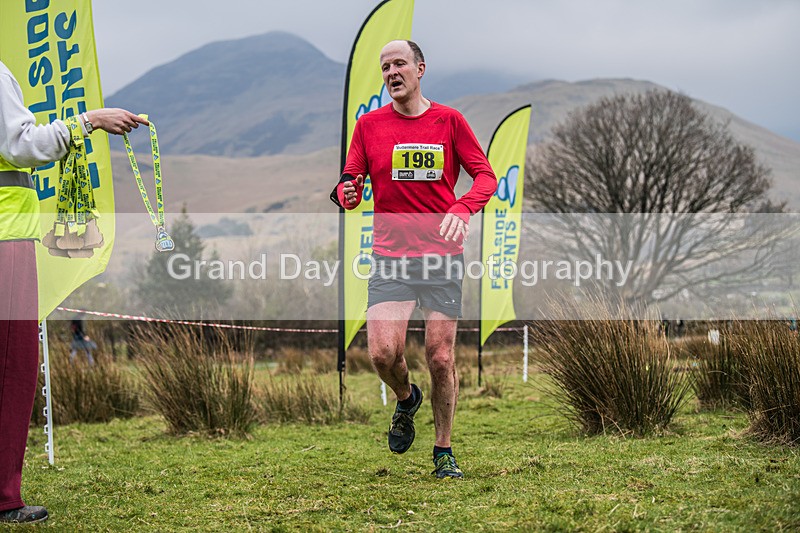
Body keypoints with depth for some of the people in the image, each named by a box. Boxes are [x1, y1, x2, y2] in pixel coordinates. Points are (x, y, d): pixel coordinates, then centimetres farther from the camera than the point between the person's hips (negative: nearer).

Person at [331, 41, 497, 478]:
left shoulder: (448, 120, 4)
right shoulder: (369, 124, 6)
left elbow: (485, 174, 3)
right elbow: (351, 184, 7)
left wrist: (463, 208, -17)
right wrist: (346, 194, -18)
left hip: (442, 254, 0)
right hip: (389, 257, 1)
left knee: (441, 358, -1)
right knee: (382, 352, -15)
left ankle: (443, 451, 16)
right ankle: (406, 399, 20)